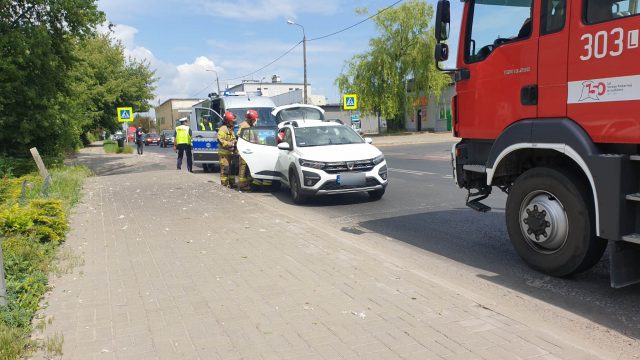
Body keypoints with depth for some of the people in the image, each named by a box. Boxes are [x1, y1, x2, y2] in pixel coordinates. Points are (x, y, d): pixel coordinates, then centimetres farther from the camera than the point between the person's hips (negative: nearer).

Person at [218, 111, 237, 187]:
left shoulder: (231, 129, 21)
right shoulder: (222, 129, -11)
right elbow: (221, 140, -20)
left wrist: (235, 142, 10)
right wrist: (230, 144, -23)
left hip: (231, 152, 10)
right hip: (224, 153, -9)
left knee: (232, 168, 14)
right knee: (225, 168, -9)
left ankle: (232, 182, 23)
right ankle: (224, 183, -4)